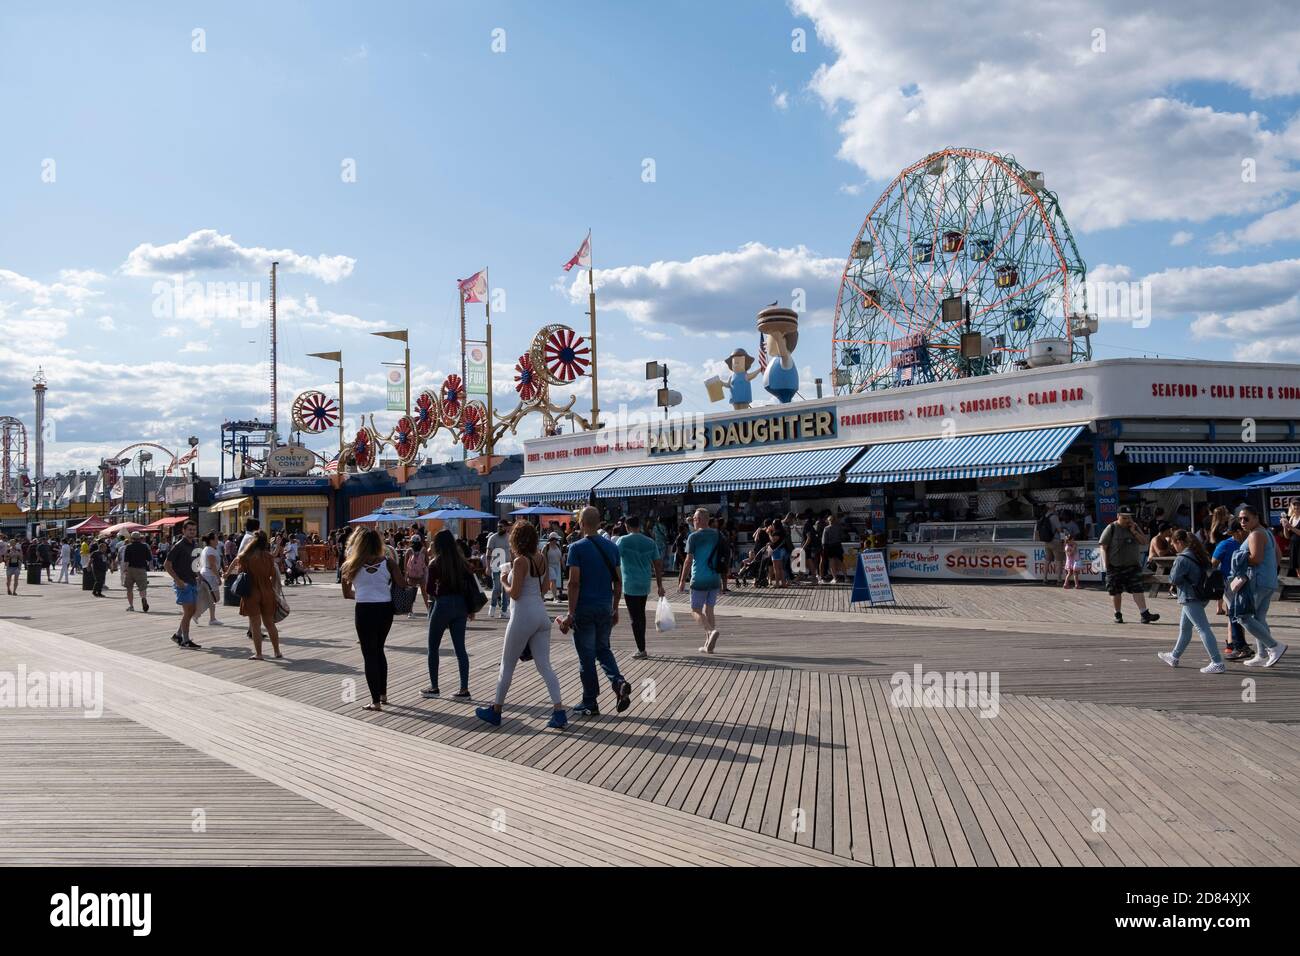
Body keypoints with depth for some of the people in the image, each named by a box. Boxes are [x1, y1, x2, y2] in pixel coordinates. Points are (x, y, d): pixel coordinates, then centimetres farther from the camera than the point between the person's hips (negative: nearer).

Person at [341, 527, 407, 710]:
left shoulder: (352, 565, -1)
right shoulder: (387, 562, -1)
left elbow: (347, 594, 6)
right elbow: (402, 585, -5)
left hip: (364, 611, -3)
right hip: (385, 609, 3)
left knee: (369, 655, 5)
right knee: (379, 650, 23)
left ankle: (376, 701, 4)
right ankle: (383, 694, 29)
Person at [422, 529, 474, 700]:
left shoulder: (435, 563, -8)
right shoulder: (462, 561, 5)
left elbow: (429, 588, -9)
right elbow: (473, 585, 4)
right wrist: (471, 609, 11)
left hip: (443, 605, -4)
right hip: (460, 606, 5)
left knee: (433, 647, 11)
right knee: (460, 648, 7)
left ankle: (434, 687, 14)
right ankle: (464, 689, 4)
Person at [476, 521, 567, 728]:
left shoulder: (520, 561, -14)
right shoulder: (541, 558, 6)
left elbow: (514, 594, -17)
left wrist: (504, 580, 2)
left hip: (524, 616, -7)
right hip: (541, 614, 7)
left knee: (507, 665, 9)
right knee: (544, 665, 5)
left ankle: (495, 711, 21)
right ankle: (559, 712, -5)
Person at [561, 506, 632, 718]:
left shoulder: (577, 547, -11)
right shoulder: (612, 547, 5)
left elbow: (574, 582, -16)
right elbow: (618, 581, 7)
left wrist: (571, 612, -12)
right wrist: (615, 609, 16)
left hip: (585, 608, -5)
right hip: (606, 607, 5)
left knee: (586, 656, 4)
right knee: (603, 649, 21)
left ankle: (590, 704, 11)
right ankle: (618, 682, -2)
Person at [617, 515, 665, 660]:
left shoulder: (623, 541, -8)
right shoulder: (650, 542, 6)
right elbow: (657, 565, 8)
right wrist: (660, 585, 14)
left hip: (630, 585, -5)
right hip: (645, 585, 5)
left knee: (635, 618, -2)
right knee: (641, 615, 18)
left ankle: (641, 650, -4)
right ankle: (641, 647, 27)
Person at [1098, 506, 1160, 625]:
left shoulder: (1134, 527, 9)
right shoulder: (1111, 528, -5)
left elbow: (1145, 542, 6)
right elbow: (1103, 546, -6)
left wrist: (1134, 532, -8)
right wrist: (1107, 564, -11)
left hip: (1133, 565, 3)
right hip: (1115, 566, -3)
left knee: (1137, 589, -7)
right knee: (1116, 591, 4)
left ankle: (1145, 614, -11)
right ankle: (1118, 614, 19)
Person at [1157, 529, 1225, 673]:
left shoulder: (1182, 559, -17)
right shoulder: (1200, 555, 10)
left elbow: (1174, 579, -15)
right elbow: (1208, 571, 18)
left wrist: (1172, 570, 5)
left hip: (1190, 598, -10)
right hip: (1201, 596, 10)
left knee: (1202, 628, -11)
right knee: (1184, 628, 21)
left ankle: (1217, 663, -14)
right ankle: (1174, 657, 36)